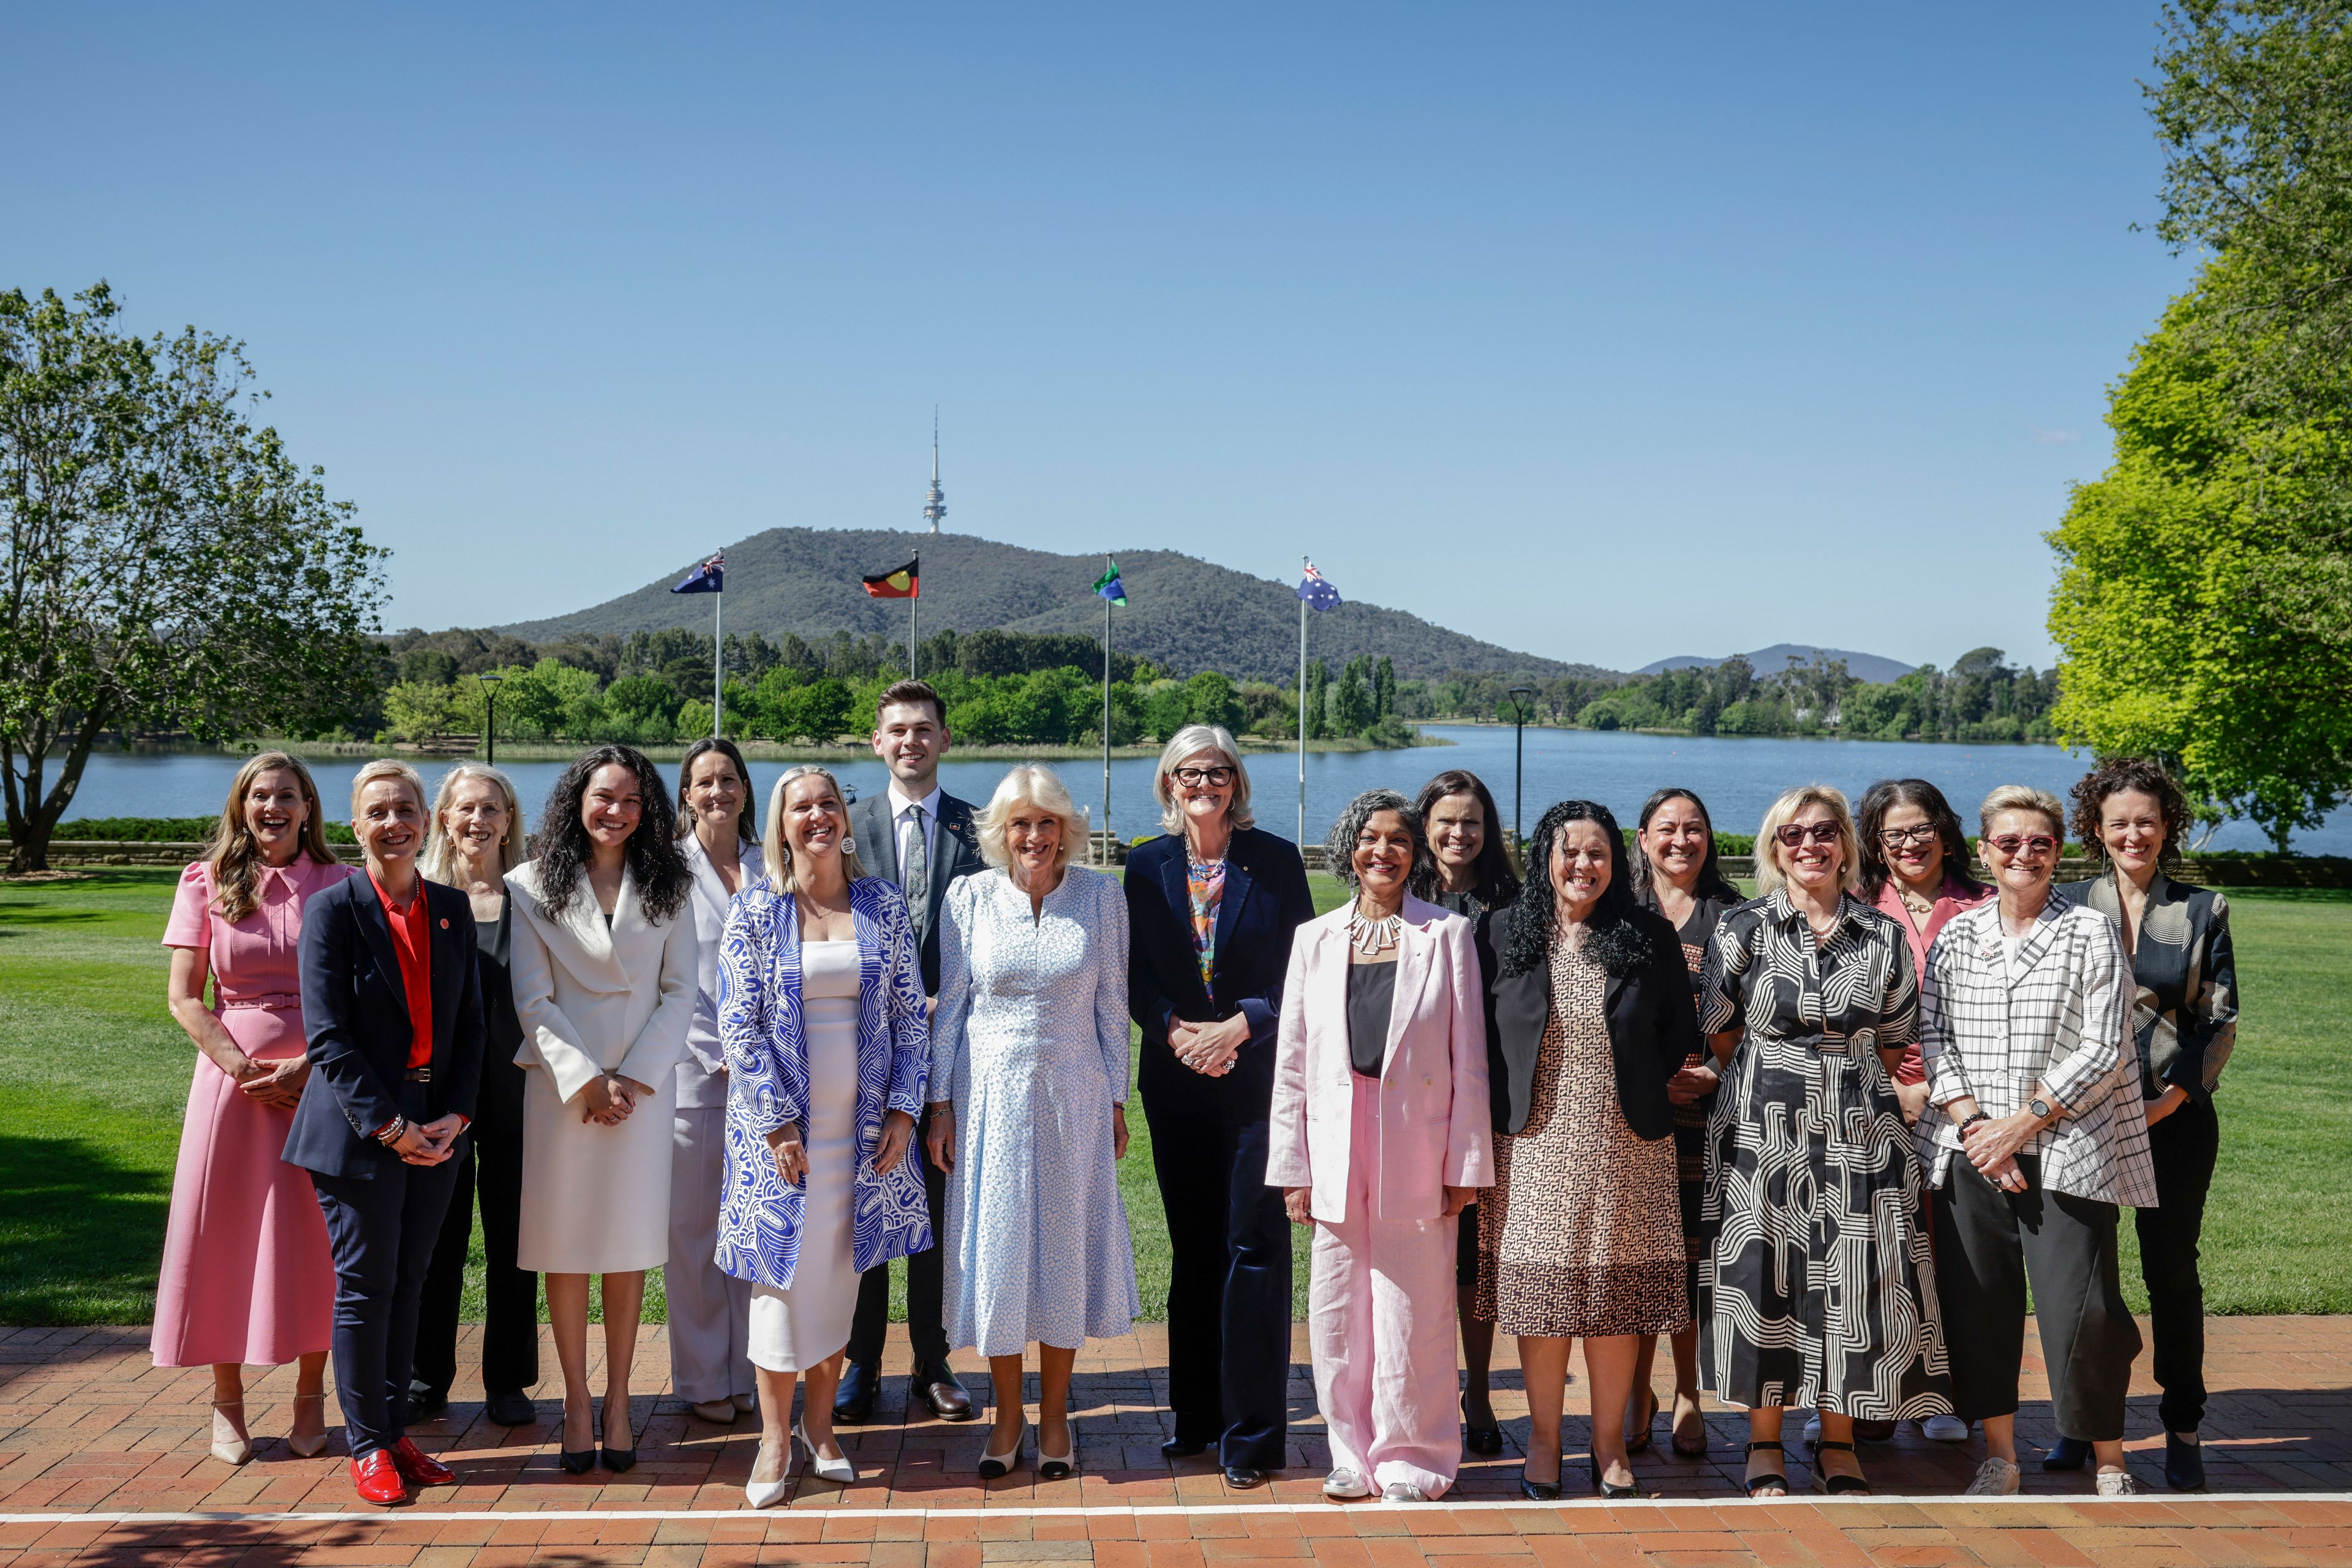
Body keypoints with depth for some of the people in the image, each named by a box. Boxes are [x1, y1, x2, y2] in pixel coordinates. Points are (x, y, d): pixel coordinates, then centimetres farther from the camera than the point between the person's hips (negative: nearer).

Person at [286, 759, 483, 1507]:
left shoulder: (453, 909, 8)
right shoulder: (333, 909, -6)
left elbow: (469, 1023, 9)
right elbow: (327, 1035, -11)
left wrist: (454, 1116, -4)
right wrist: (388, 1126, -15)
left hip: (435, 1128, 4)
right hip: (358, 1129, -4)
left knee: (409, 1282, 11)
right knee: (366, 1285, 2)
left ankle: (395, 1429, 22)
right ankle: (367, 1445, 14)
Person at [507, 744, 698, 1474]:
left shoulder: (670, 886, 6)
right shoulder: (533, 887, 2)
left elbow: (679, 993, 3)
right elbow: (533, 1000, -2)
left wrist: (633, 1079, -7)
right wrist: (585, 1079, -10)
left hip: (645, 1082, 1)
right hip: (560, 1083, -1)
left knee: (628, 1246, 3)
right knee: (564, 1247, 1)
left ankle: (618, 1399, 13)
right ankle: (576, 1402, 11)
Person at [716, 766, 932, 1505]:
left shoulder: (884, 904, 3)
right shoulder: (754, 909, -3)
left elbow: (910, 1014, 5)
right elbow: (739, 1024, -6)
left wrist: (903, 1110, -3)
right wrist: (776, 1124, -12)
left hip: (864, 1122, 2)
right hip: (781, 1119, -2)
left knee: (842, 1265, 9)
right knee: (784, 1264, 0)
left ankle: (820, 1422, 23)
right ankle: (775, 1439, 11)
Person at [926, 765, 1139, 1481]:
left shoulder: (1101, 897, -2)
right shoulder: (970, 898, -2)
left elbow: (1111, 1005, 3)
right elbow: (949, 1005, 3)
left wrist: (1116, 1101, 3)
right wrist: (941, 1103, 1)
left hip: (1072, 1095, 0)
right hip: (989, 1094, 0)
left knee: (1065, 1245, 7)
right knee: (994, 1247, 5)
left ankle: (1055, 1415, 21)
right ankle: (1008, 1416, 20)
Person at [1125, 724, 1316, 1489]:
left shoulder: (1276, 860, 0)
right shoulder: (1147, 866, 7)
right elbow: (1135, 980, 7)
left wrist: (1238, 1026, -13)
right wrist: (1178, 1030, -10)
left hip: (1258, 1075, -3)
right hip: (1176, 1081, 3)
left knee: (1254, 1247, -5)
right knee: (1192, 1248, 10)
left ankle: (1251, 1433, 1)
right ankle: (1197, 1415, 22)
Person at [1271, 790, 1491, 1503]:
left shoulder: (1447, 935, 2)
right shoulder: (1315, 939, 9)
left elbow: (1469, 1059, 0)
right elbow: (1291, 1062, 8)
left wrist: (1465, 1165, -5)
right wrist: (1292, 1169, 3)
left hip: (1417, 1151, -2)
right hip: (1336, 1151, 3)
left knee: (1412, 1312, 2)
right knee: (1337, 1312, 6)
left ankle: (1411, 1458, 17)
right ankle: (1354, 1453, 22)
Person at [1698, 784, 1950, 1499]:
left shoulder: (1884, 937, 6)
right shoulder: (1741, 930, 1)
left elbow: (1893, 1044, 12)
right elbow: (1719, 1036, 6)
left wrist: (1843, 1081, 6)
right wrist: (1778, 1077, 7)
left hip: (1860, 1133, 2)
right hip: (1763, 1131, -1)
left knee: (1853, 1282, 2)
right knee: (1765, 1279, 0)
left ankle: (1838, 1447, 17)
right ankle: (1765, 1446, 14)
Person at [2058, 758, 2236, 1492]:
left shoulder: (2203, 910, 4)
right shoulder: (2068, 905, 5)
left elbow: (2222, 1021, 3)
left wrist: (2173, 1097, -9)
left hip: (2176, 1117, -1)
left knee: (2172, 1270, 3)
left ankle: (2183, 1430, 14)